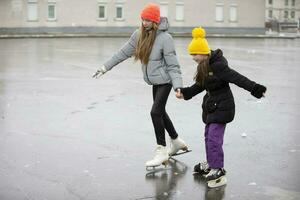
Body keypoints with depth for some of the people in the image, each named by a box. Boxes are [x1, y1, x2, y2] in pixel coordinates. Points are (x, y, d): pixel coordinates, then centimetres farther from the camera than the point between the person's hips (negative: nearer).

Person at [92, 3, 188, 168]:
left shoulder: (165, 38, -20)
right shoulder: (139, 34, -1)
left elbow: (172, 66, -19)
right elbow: (123, 53, 8)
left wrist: (178, 87, -29)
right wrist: (105, 67, 9)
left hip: (164, 81, -7)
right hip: (154, 81, 7)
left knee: (156, 112, -15)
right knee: (160, 112, 17)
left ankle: (161, 151, -5)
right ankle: (176, 141, 37)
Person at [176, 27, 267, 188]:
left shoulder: (218, 65, -22)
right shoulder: (204, 66, 7)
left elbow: (237, 78, -28)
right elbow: (200, 86, 19)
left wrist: (254, 88, -36)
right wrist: (185, 93, 16)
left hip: (222, 106, -10)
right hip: (211, 106, 10)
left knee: (214, 138, -13)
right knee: (208, 135, 19)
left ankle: (218, 171, -8)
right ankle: (210, 164, 35)